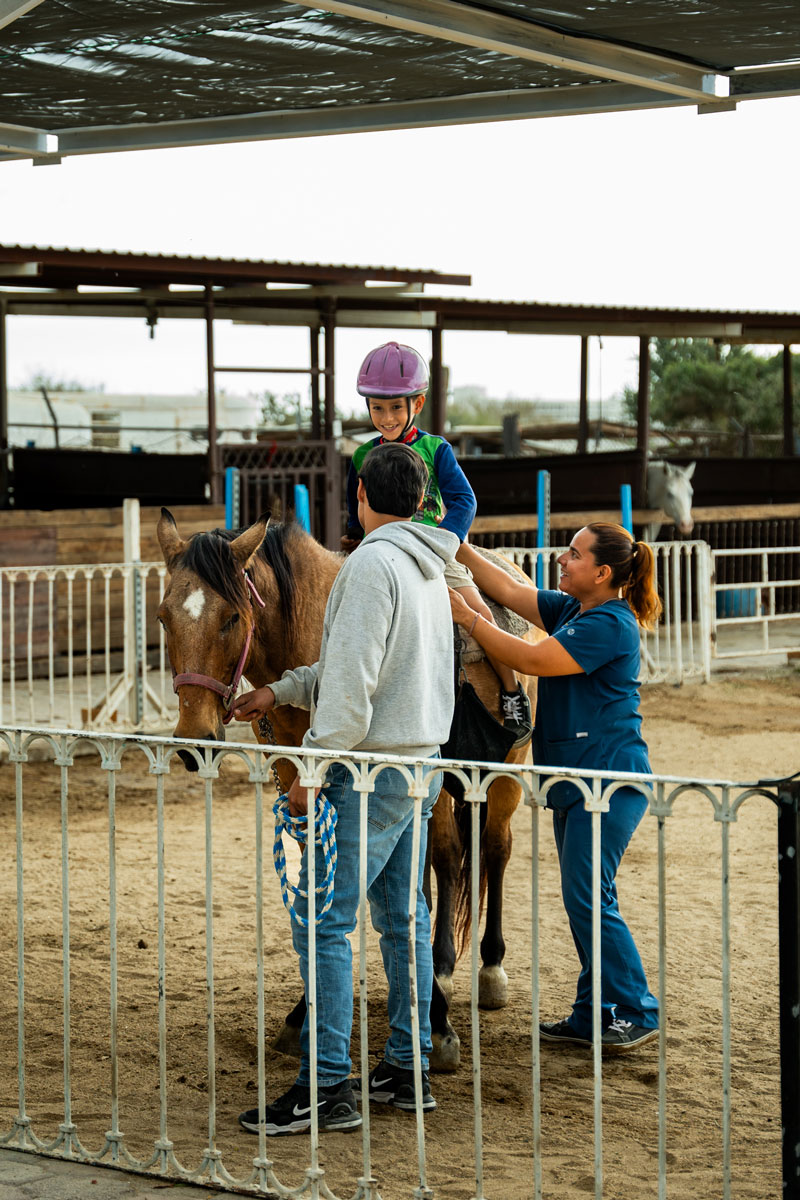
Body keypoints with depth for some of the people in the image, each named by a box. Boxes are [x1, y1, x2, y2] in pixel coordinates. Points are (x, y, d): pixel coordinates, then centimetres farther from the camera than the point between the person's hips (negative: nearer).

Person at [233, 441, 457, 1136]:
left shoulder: (372, 563, -16)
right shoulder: (429, 569, 14)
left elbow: (352, 683, -21)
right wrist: (281, 691, 20)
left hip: (374, 770, -10)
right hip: (423, 761, 10)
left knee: (323, 921, -7)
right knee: (403, 918, 14)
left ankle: (329, 1086, -7)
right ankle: (409, 1071, 19)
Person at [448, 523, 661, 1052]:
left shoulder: (609, 624, -17)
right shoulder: (571, 609, 12)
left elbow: (532, 659, -20)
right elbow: (509, 590, 16)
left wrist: (468, 617, -15)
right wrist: (459, 548, 8)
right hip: (575, 780, 10)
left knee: (588, 897, -8)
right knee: (585, 897, 12)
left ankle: (637, 1012, 0)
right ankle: (594, 1014, 19)